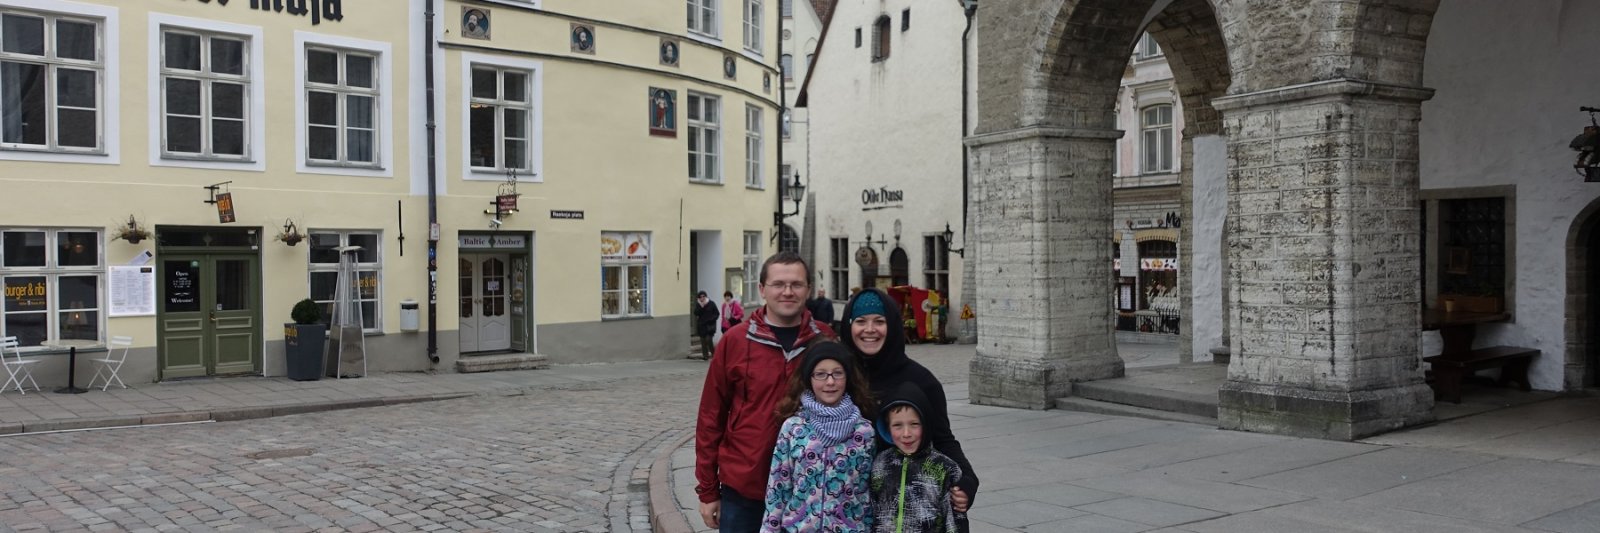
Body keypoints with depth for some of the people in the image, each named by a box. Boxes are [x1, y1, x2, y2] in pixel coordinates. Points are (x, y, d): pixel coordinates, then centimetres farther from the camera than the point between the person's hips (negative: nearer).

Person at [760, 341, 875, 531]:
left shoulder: (865, 431, -4)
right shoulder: (792, 427, -4)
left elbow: (872, 493, 2)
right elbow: (778, 488, -1)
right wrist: (770, 529, -2)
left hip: (850, 528, 0)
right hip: (798, 527, 0)